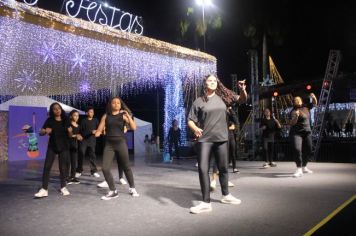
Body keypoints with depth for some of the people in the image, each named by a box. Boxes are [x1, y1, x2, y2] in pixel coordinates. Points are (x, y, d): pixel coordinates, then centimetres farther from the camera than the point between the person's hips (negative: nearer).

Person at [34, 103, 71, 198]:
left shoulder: (65, 120, 2)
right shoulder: (49, 120, -1)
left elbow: (70, 135, 5)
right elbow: (40, 133, -2)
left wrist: (70, 131, -17)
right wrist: (45, 131, -24)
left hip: (64, 147, 1)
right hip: (52, 147, 0)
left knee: (63, 167, 6)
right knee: (47, 166, -7)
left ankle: (63, 187, 19)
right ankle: (44, 189, -5)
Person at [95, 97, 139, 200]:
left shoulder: (123, 116, 2)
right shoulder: (106, 116, 7)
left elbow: (134, 128, -7)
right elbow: (99, 129, 6)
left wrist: (128, 115, -15)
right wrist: (97, 133, -17)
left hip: (121, 143, -1)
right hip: (109, 144, 2)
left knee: (126, 167, 7)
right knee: (105, 168, -8)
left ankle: (132, 188, 27)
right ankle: (112, 191, 7)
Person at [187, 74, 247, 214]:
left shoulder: (223, 97, 5)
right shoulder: (199, 101, 0)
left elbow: (242, 100, 8)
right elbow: (190, 120, -1)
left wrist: (242, 90, -14)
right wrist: (195, 128, -23)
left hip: (221, 139, 2)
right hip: (204, 140, -2)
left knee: (223, 168, 15)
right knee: (203, 169, -9)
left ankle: (226, 195, 35)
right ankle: (206, 202, -1)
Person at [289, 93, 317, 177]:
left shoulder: (306, 107, 8)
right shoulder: (293, 111, -12)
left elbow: (314, 103, 16)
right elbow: (291, 123, -24)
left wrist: (313, 97, -5)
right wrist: (296, 116, -43)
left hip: (307, 132, 7)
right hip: (296, 133, -6)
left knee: (308, 151, 10)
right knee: (297, 149, -23)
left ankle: (304, 167, 27)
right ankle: (299, 170, -21)